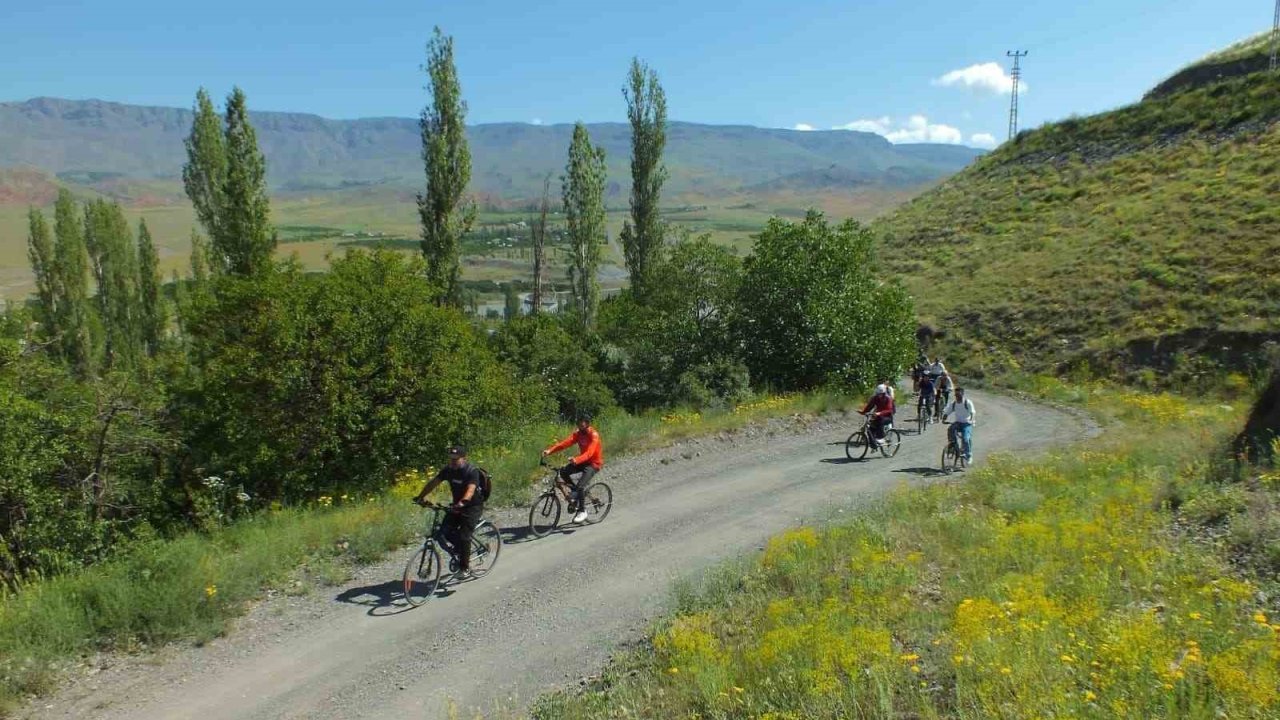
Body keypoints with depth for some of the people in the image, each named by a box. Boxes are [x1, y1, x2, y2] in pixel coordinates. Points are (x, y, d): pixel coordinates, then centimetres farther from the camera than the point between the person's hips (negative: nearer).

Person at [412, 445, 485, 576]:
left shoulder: (472, 471, -23)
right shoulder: (448, 469, -4)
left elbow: (471, 490, -37)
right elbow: (433, 482, -6)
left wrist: (462, 502, -55)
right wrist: (421, 496, -20)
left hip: (473, 507, -6)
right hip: (457, 505, 6)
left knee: (464, 536, -13)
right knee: (444, 530, -12)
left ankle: (465, 568, 6)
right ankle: (459, 547, 18)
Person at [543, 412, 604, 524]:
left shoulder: (593, 435, -22)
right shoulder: (578, 433, -2)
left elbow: (589, 453, -36)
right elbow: (565, 442, -16)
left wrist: (576, 460, -54)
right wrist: (550, 450, -31)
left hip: (594, 463, -7)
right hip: (583, 461, 7)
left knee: (580, 486, -23)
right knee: (563, 471, -15)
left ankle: (582, 511, -3)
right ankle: (576, 494, 6)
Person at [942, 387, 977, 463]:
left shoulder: (968, 403, -10)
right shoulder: (953, 404, 2)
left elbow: (973, 413, -22)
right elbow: (946, 413, 1)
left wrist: (972, 420, -41)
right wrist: (944, 419, -21)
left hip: (967, 424, -3)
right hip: (958, 423, 4)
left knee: (966, 438, -23)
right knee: (950, 430, -29)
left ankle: (969, 455, -4)